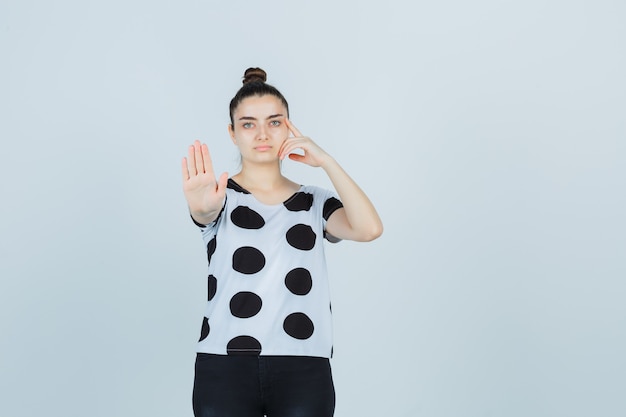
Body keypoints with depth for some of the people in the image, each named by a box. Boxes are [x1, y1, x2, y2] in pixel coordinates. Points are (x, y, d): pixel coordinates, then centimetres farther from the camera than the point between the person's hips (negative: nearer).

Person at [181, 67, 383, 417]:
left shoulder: (314, 202, 10)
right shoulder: (223, 195, 4)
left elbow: (369, 228, -8)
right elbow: (205, 212, -19)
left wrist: (326, 160, -7)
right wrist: (201, 207, -42)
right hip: (225, 366, -1)